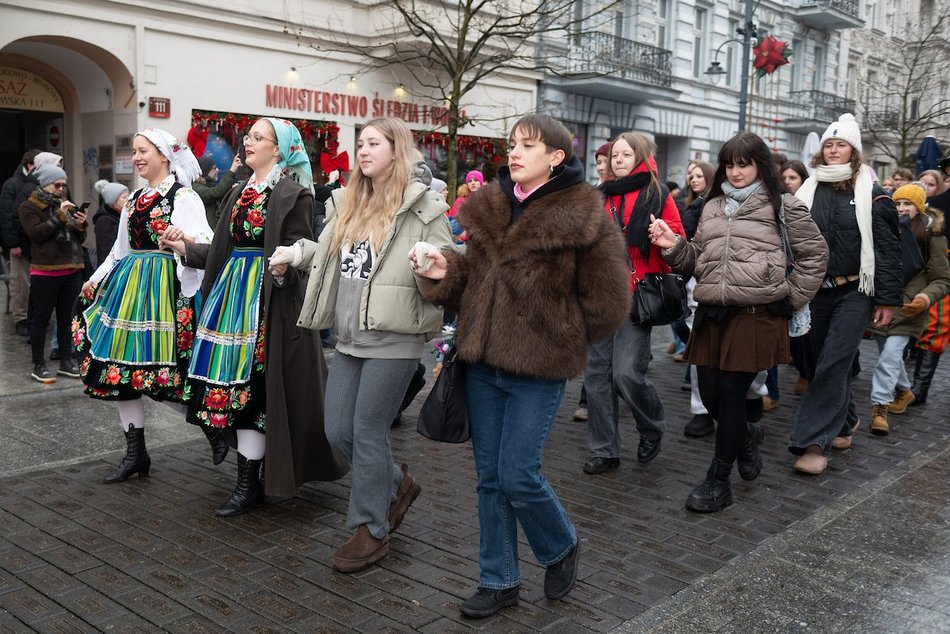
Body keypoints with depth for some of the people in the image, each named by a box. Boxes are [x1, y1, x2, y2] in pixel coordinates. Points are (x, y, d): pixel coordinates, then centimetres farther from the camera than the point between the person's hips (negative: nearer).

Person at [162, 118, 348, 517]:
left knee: (252, 384, -7)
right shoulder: (239, 192, 17)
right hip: (232, 292, 8)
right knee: (233, 383, 8)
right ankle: (249, 474, 20)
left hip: (269, 299, -8)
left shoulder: (293, 193, -7)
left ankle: (250, 484, 4)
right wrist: (186, 248, 15)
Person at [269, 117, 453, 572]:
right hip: (349, 339, 7)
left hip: (393, 341, -7)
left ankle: (371, 531, 18)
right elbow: (330, 252, 27)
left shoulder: (423, 207, -8)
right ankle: (397, 485, 36)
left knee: (368, 433, -1)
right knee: (338, 431, 11)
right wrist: (297, 253, 13)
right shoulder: (350, 203, 13)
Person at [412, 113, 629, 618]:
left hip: (538, 368, -5)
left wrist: (557, 335, 0)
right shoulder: (488, 207, 8)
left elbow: (606, 303, -6)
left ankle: (561, 547, 27)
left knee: (518, 476, -4)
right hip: (483, 363, 6)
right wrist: (445, 272, -5)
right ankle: (499, 580, 27)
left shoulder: (582, 217, -9)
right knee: (490, 477, 11)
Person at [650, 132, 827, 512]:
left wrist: (792, 296, 0)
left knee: (731, 394, -4)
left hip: (755, 313, -5)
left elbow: (815, 254, 6)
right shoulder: (712, 208, 16)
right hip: (712, 312, 5)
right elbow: (697, 260, 17)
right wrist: (674, 246, -2)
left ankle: (718, 482, 9)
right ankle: (746, 437, 38)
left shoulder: (783, 207, 2)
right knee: (709, 394, 5)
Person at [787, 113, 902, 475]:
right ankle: (844, 423, 33)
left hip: (855, 292, -4)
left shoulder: (872, 195, -4)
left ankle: (813, 441, -7)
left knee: (832, 365, -10)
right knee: (826, 362, 13)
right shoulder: (807, 192, 6)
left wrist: (888, 300, -9)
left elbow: (888, 250, -5)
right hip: (815, 291, 4)